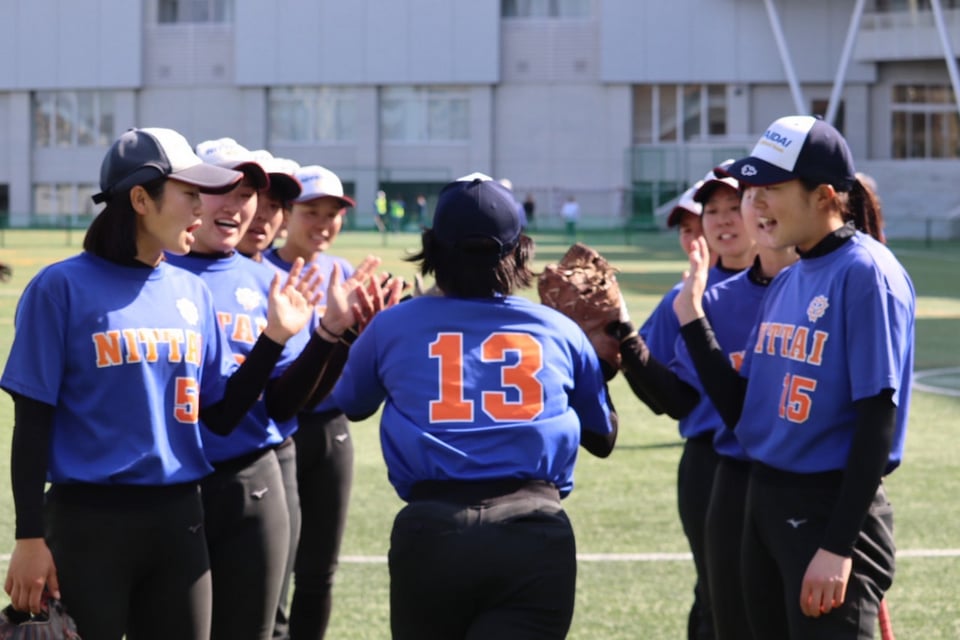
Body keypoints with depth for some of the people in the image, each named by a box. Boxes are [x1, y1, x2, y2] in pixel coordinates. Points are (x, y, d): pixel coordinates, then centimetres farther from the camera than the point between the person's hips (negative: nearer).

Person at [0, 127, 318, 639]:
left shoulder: (191, 293, 8)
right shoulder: (62, 287, -7)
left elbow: (221, 416, 10)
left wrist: (274, 337, 0)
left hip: (178, 520, 5)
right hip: (87, 521, -5)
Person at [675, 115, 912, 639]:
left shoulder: (865, 274, -13)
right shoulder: (785, 282, 12)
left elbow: (878, 421, -17)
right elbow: (741, 410, 11)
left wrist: (838, 547, -20)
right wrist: (691, 316, 4)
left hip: (833, 510, -9)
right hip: (763, 502, 9)